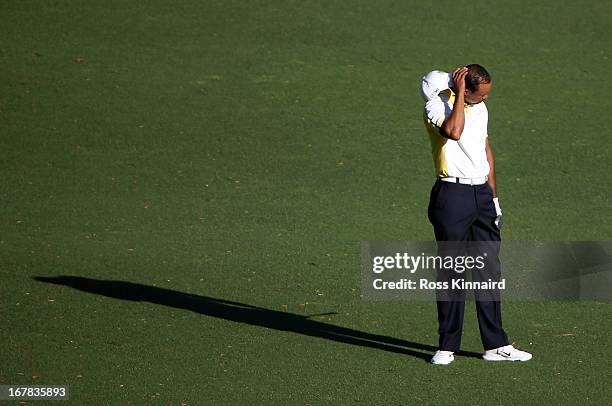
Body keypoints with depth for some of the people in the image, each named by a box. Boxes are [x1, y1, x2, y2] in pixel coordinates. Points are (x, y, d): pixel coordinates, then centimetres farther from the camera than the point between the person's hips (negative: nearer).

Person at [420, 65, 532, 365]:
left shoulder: (480, 108, 14)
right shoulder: (437, 106, -10)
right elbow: (453, 132, -31)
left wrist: (493, 196, 20)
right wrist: (458, 93, -22)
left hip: (481, 193, 7)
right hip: (452, 195, -7)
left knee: (489, 270, 6)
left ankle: (496, 345, 10)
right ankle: (447, 346, 5)